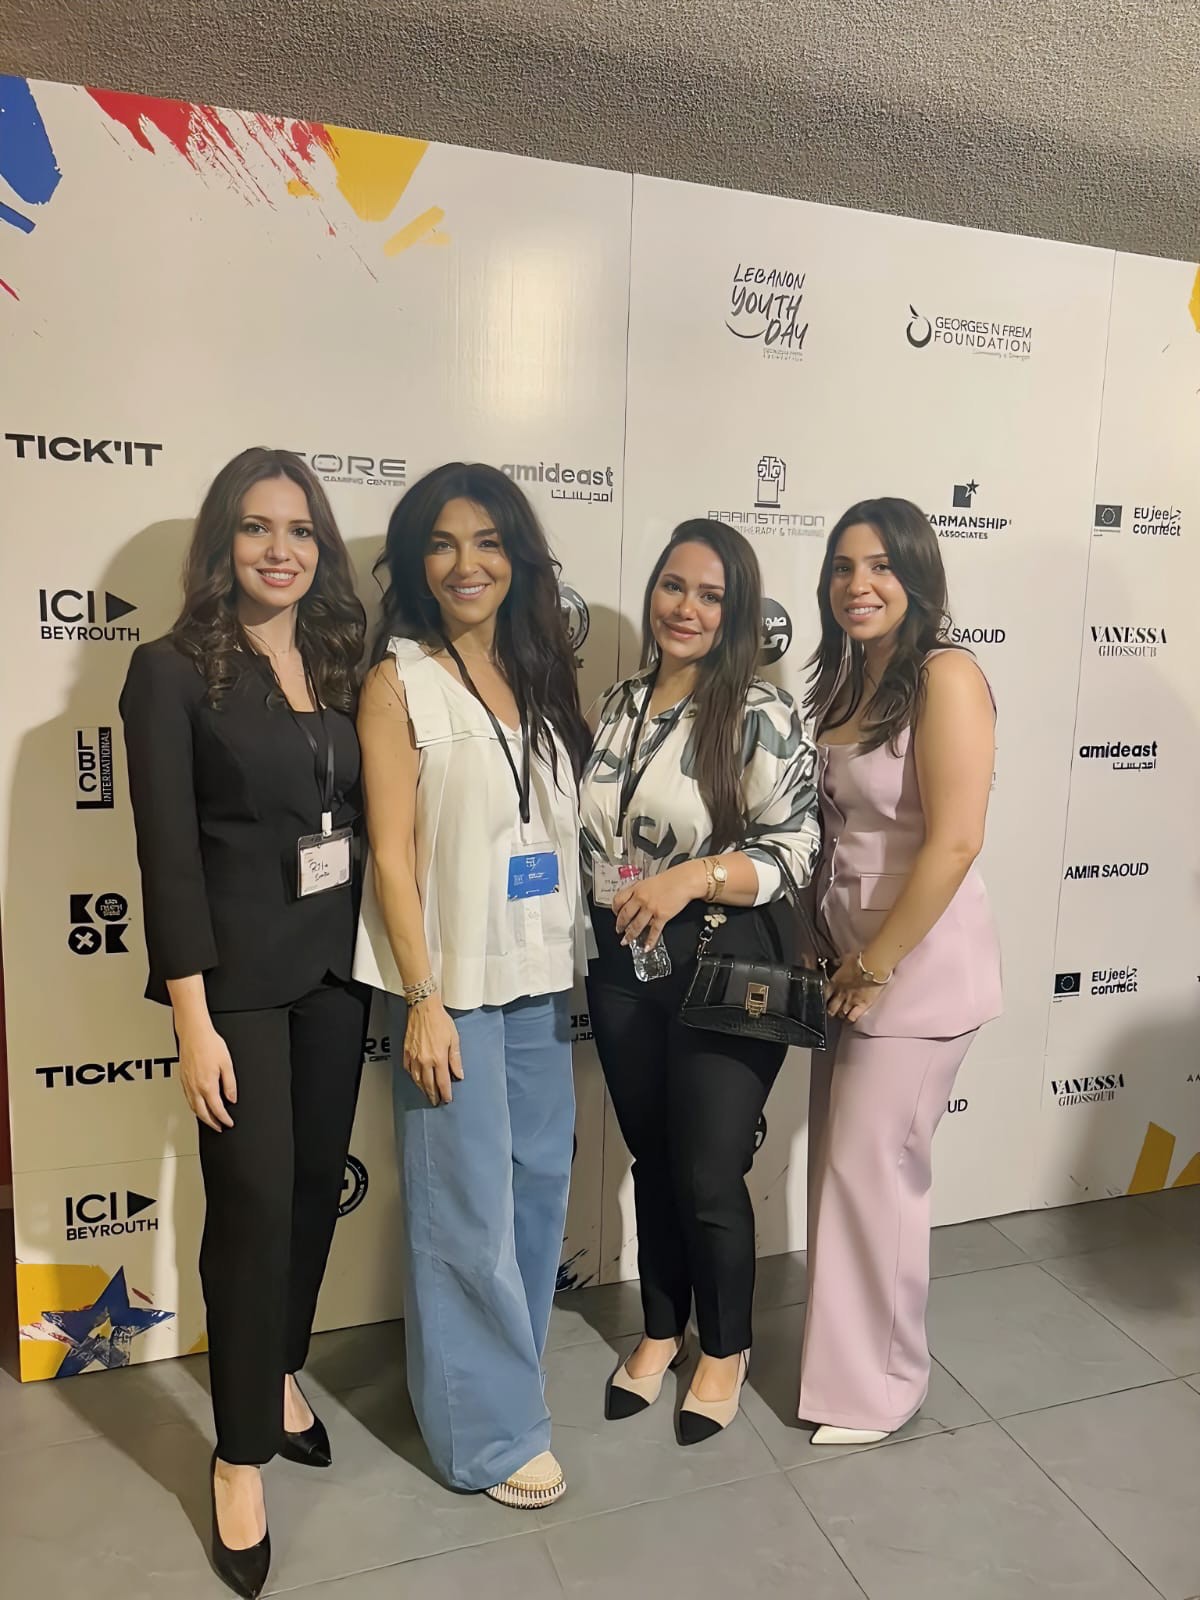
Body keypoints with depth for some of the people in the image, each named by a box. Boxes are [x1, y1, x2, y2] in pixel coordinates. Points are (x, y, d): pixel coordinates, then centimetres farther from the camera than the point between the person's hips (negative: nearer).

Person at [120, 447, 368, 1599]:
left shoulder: (339, 668, 7)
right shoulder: (173, 672, -8)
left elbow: (366, 817, 9)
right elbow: (167, 853, -12)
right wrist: (193, 1020, -15)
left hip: (335, 965, 5)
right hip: (237, 973, -5)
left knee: (316, 1183, 15)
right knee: (253, 1200, 2)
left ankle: (278, 1371, 40)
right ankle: (242, 1452, 24)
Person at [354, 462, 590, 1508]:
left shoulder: (541, 676, 10)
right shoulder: (400, 683, -6)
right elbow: (392, 852, -10)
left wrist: (583, 952, 8)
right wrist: (423, 999, -14)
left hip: (541, 975, 6)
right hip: (453, 983, -5)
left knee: (541, 1183, 14)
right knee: (469, 1207, 5)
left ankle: (505, 1371, 37)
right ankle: (492, 1429, 24)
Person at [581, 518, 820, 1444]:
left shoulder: (762, 716, -12)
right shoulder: (619, 705, 6)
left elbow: (797, 849, -15)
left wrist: (693, 877, -26)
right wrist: (595, 932, 4)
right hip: (622, 969, 5)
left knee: (709, 1177, 7)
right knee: (653, 1160, 18)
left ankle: (725, 1347, 34)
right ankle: (662, 1332, 40)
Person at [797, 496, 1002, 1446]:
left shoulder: (946, 676, -15)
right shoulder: (843, 680, 10)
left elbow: (954, 842, -21)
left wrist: (875, 967, -15)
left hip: (918, 964, -8)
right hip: (849, 956, 8)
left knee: (872, 1169, 3)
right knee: (840, 1164, 17)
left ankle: (880, 1382, 26)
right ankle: (851, 1353, 37)